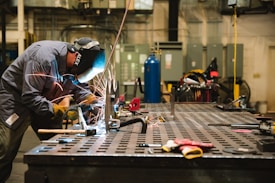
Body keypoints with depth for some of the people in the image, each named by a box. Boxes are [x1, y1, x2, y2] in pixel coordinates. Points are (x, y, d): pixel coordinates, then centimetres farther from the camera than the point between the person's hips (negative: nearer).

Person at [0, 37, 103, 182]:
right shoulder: (44, 56, -32)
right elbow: (29, 96, -30)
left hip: (45, 101, 7)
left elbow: (80, 87, 3)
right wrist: (55, 109, -27)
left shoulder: (75, 64, -8)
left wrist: (89, 98, -18)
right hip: (16, 96, -7)